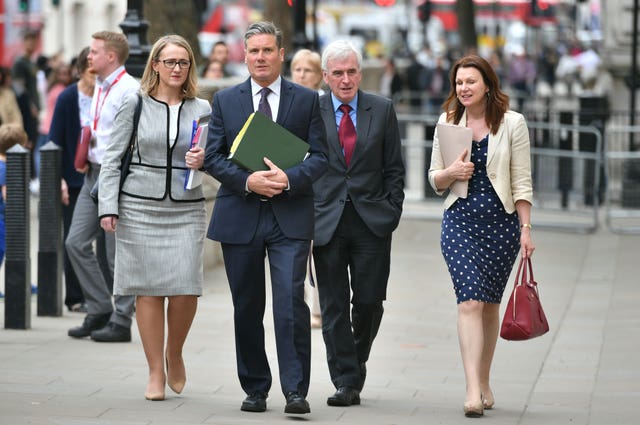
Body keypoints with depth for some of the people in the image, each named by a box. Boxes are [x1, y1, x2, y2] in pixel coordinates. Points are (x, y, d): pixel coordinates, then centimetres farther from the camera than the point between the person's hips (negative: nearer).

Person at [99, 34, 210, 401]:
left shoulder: (201, 109, 9)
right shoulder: (135, 105, 4)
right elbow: (113, 159, 3)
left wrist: (204, 161, -9)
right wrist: (108, 207, -5)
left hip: (186, 209, 1)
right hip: (140, 206, -1)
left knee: (186, 287, -9)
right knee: (149, 289, -1)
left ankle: (174, 354, 19)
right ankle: (156, 374, 7)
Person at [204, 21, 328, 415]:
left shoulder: (307, 99, 5)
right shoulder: (225, 100, 8)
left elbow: (320, 156, 2)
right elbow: (213, 156, 4)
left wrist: (290, 179, -16)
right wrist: (248, 181, -13)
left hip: (290, 218, -2)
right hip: (240, 216, 2)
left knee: (291, 302, -14)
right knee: (247, 309, 8)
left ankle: (296, 391, -13)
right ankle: (255, 390, 18)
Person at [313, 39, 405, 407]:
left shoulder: (382, 109, 6)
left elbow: (394, 168, 8)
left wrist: (392, 211, 0)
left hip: (372, 221, 1)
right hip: (326, 221, -1)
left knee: (370, 301, 0)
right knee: (334, 306, 0)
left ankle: (357, 361, 26)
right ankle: (346, 383, 5)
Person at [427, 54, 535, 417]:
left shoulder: (512, 123, 0)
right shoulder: (448, 124, 7)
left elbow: (521, 182, 0)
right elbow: (435, 180, 12)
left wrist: (526, 228, -4)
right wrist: (450, 173, -10)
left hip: (501, 222, -1)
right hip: (460, 221, 1)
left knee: (490, 305, 8)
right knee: (470, 302, -12)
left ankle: (484, 382, 22)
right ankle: (474, 390, -19)